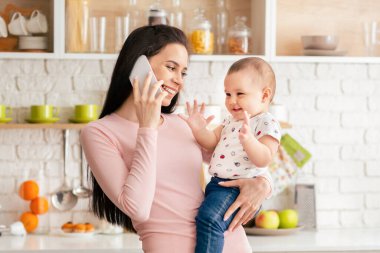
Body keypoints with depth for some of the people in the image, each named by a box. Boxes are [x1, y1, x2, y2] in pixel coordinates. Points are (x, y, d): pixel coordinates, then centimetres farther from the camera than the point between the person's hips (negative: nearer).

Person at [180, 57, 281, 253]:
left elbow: (263, 159, -19)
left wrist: (248, 140, -37)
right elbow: (213, 142, 16)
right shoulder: (230, 121, 19)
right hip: (216, 184, 10)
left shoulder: (267, 124, -7)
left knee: (209, 217, -30)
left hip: (238, 187, -10)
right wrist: (199, 130, -4)